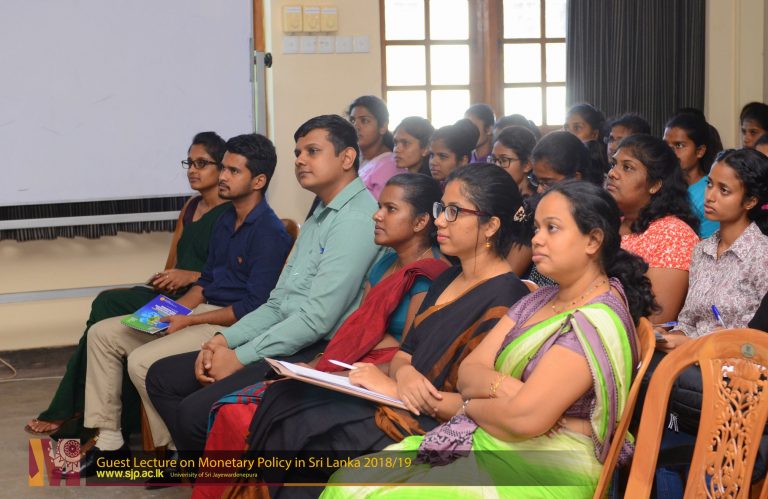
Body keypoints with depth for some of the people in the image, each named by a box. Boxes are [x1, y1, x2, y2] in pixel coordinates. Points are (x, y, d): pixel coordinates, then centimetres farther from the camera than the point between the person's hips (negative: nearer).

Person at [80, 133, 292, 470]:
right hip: (200, 312, 10)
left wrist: (188, 321, -18)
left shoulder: (270, 233, -16)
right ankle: (108, 441, 6)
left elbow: (253, 307, -21)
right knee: (102, 333, 4)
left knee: (143, 360, -27)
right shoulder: (226, 221, 14)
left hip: (232, 324, -10)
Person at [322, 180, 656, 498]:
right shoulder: (539, 300, 13)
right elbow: (468, 373, 7)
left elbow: (524, 418, -24)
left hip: (544, 472, -8)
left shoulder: (598, 322, -16)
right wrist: (501, 386, -16)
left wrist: (472, 405, -4)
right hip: (489, 446, 8)